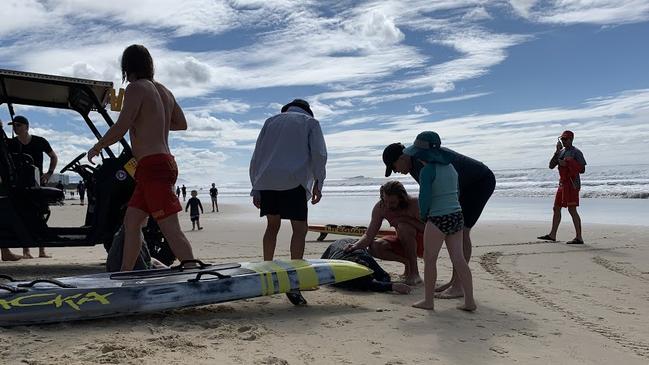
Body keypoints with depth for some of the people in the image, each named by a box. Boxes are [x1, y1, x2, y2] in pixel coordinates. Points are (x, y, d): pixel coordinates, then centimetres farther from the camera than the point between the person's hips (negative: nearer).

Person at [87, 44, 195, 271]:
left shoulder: (136, 88, -7)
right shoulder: (163, 91, 18)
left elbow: (120, 128, -14)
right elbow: (182, 124, 27)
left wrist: (96, 148, 2)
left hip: (152, 166, -9)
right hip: (163, 162, 9)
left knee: (171, 229, -12)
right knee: (131, 221, 14)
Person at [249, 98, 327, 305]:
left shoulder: (271, 121, 25)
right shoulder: (310, 122, 17)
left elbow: (256, 157, 18)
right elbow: (319, 154, 2)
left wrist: (255, 188, 18)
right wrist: (318, 183, 3)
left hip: (266, 180, 4)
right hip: (293, 180, -4)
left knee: (272, 225, 19)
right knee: (300, 228, -2)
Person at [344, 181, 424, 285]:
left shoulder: (414, 203, -25)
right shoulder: (380, 207, -15)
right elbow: (369, 235, -15)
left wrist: (405, 219, -35)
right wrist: (356, 245, -33)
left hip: (422, 243, -4)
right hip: (403, 243, 5)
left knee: (403, 226, -34)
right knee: (374, 247, -19)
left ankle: (415, 273, -22)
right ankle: (407, 263, 1)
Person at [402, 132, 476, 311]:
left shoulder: (427, 170, -12)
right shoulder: (450, 167, 11)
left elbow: (425, 197, -15)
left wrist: (423, 214, 4)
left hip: (438, 220, -7)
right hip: (457, 216, 7)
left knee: (429, 258, 5)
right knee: (458, 259, 9)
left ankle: (428, 300, 12)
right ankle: (469, 301, 11)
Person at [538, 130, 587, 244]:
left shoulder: (576, 152, -6)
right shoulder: (561, 152, 15)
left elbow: (582, 170, -10)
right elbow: (551, 166, 5)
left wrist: (566, 164, -16)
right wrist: (557, 151, -3)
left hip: (572, 184, -8)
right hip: (562, 184, 8)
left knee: (572, 209, -12)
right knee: (556, 208, 12)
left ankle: (579, 237, -9)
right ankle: (552, 235, 21)